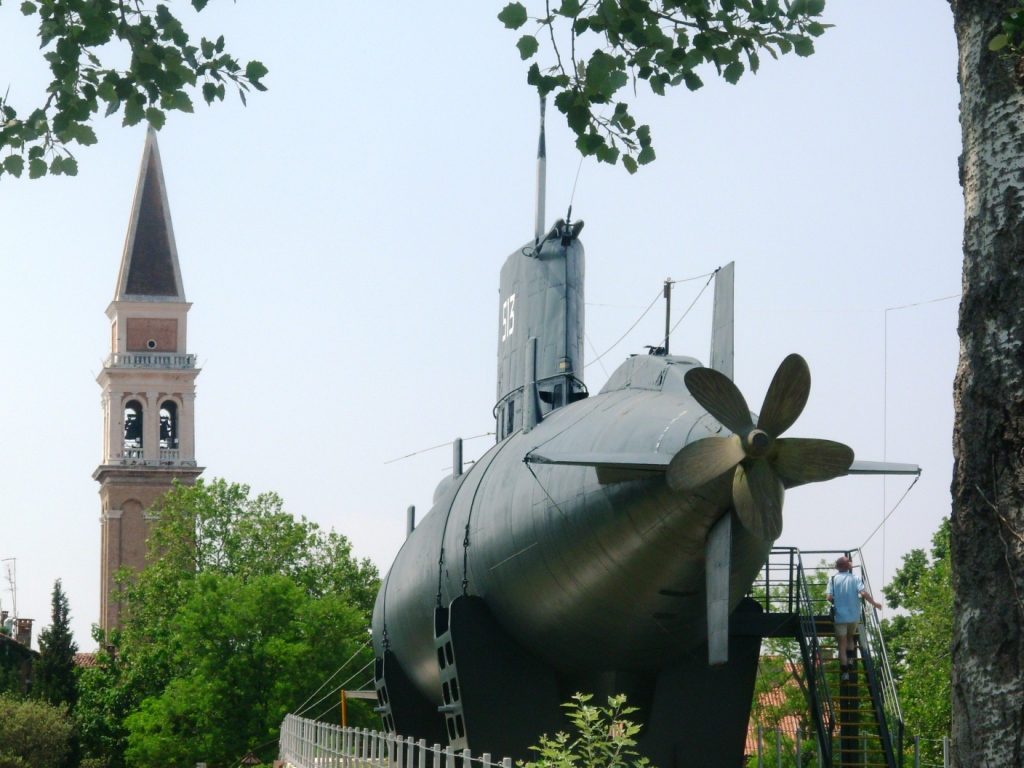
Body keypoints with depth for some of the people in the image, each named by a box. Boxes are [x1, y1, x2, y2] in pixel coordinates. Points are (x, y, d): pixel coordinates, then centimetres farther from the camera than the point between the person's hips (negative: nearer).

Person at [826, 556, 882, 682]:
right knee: (850, 638, 27)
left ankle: (844, 672, -5)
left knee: (842, 644, 2)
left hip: (840, 616, -1)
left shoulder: (833, 579, -2)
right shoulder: (855, 578, -1)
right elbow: (863, 593, -13)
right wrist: (874, 603, 0)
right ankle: (849, 660, 8)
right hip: (854, 616, 1)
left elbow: (829, 597, -10)